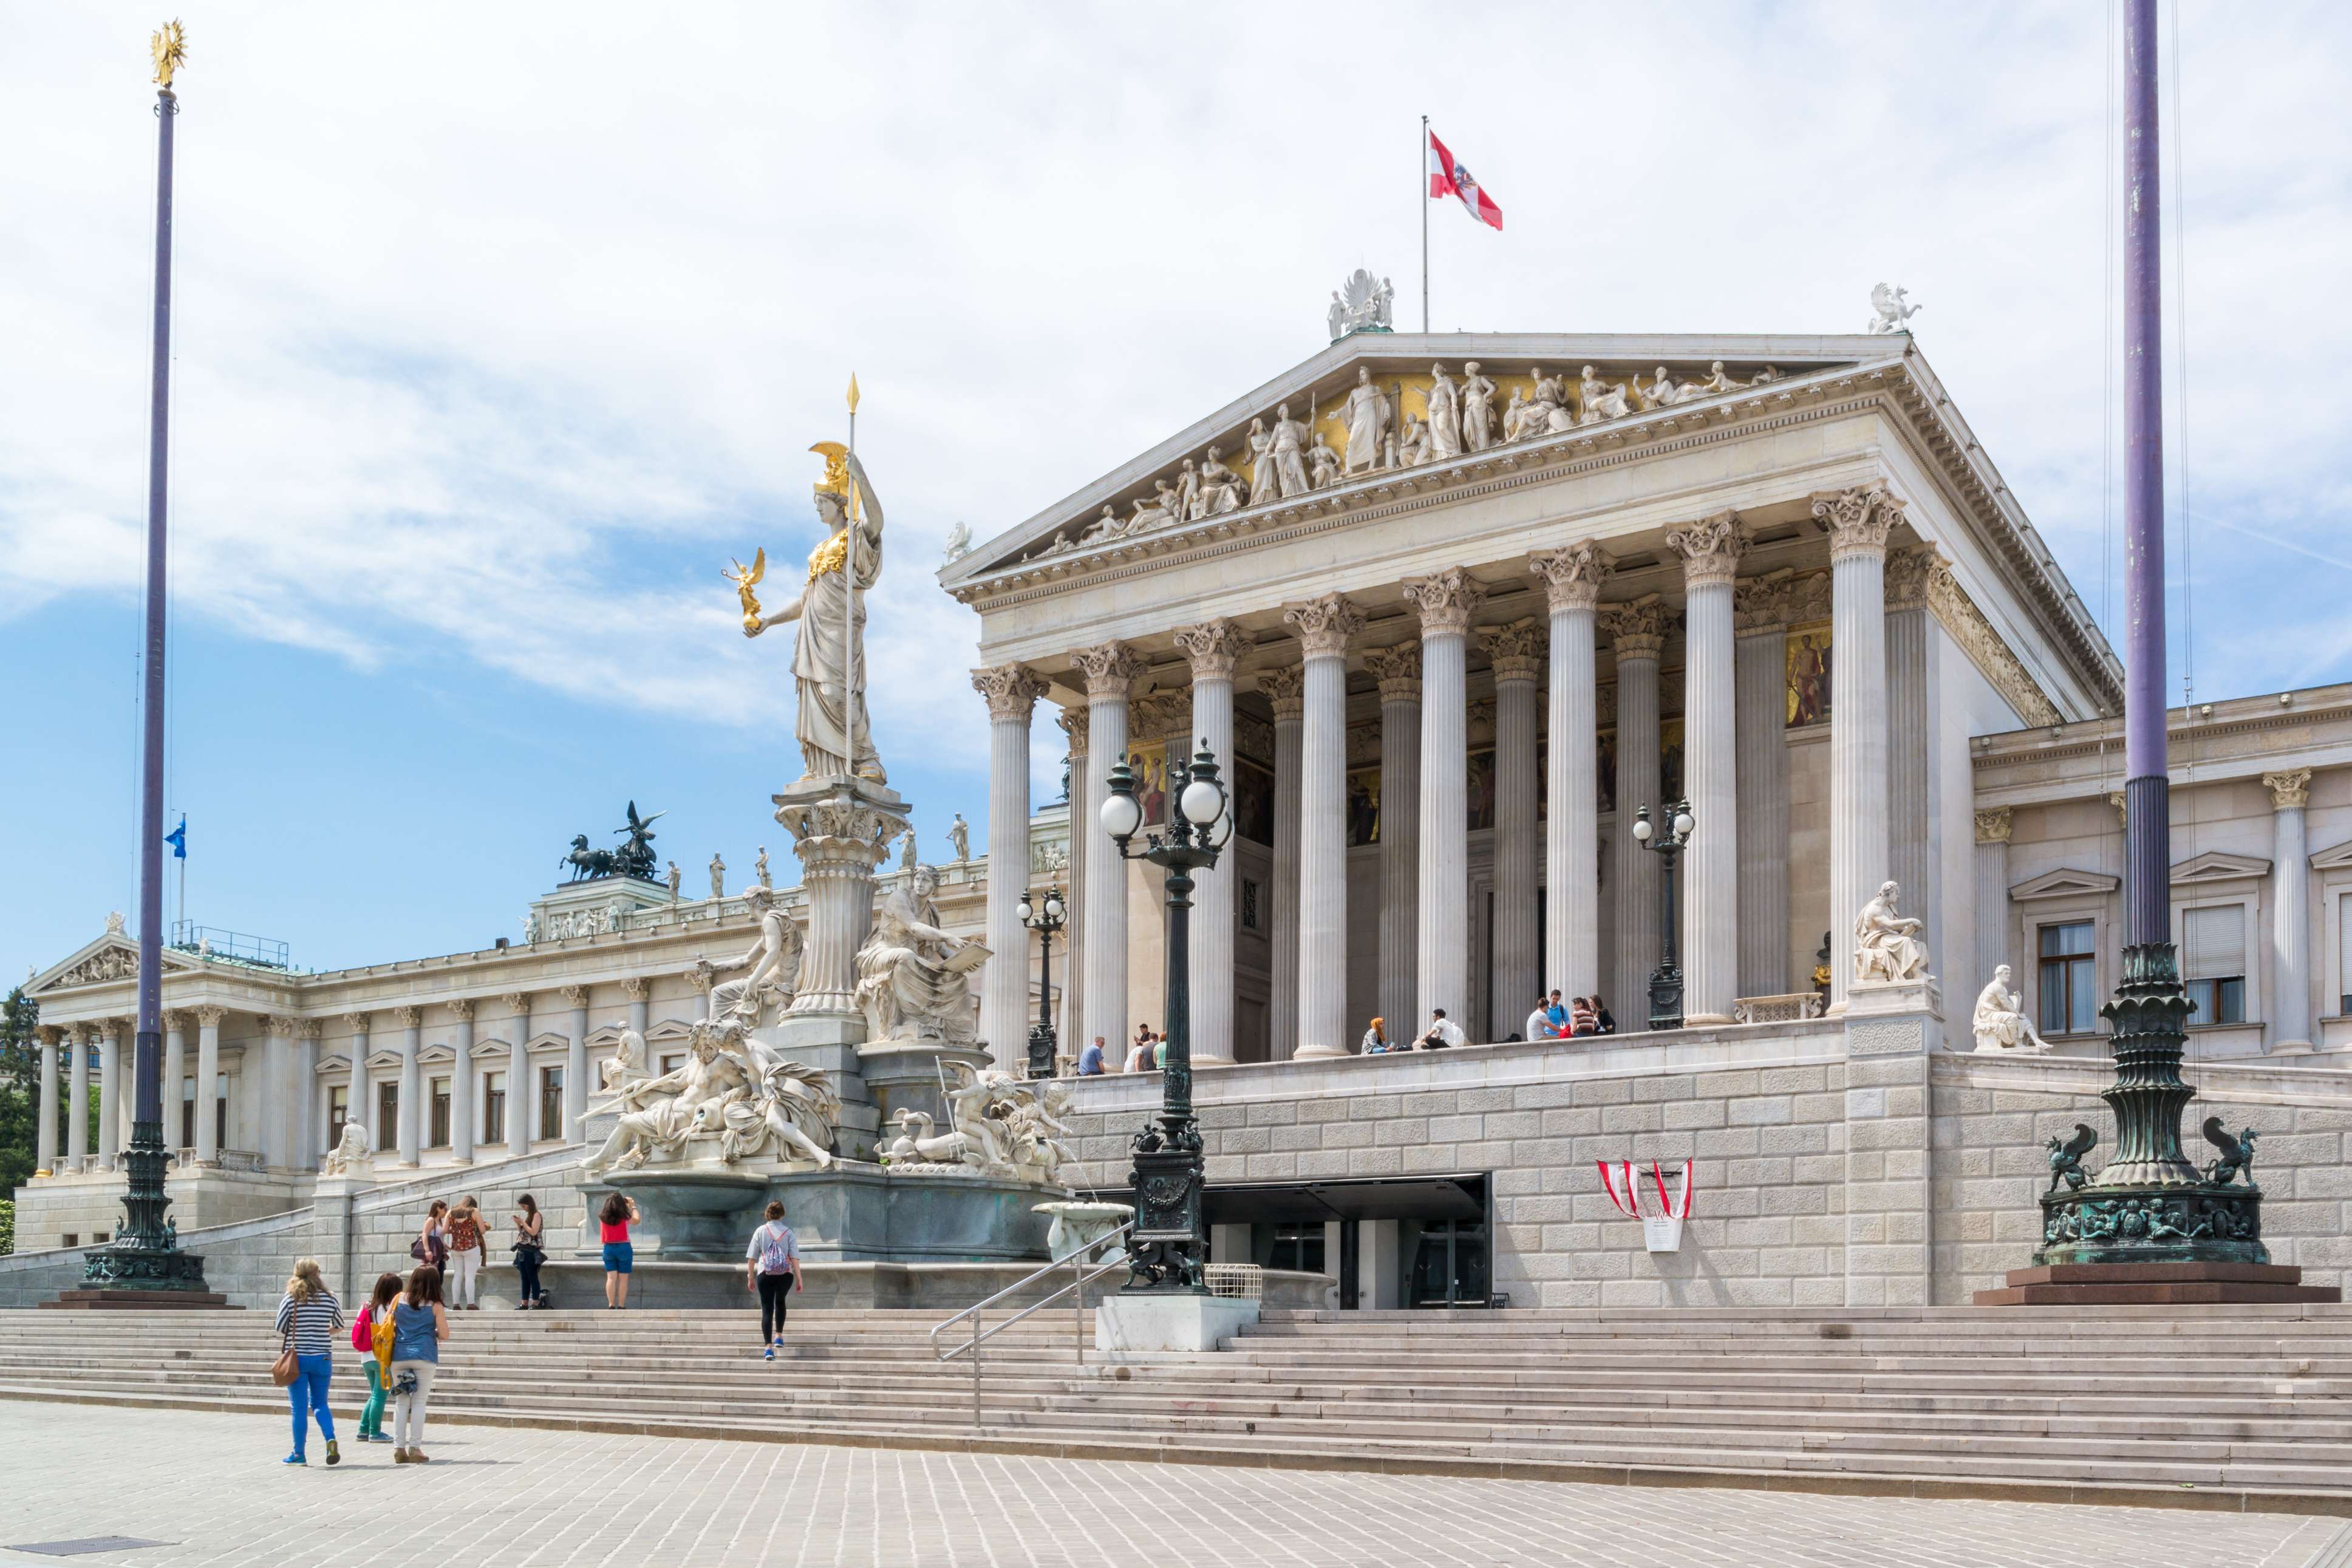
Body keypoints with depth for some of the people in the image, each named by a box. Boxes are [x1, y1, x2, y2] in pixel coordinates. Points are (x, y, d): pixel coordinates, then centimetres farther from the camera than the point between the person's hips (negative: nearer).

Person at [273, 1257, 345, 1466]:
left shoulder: (291, 1299, -8)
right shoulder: (330, 1299, -1)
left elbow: (280, 1330, -6)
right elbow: (339, 1327, 10)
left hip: (297, 1359, -2)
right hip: (322, 1357, 2)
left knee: (299, 1408, 5)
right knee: (320, 1404, 15)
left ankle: (299, 1454, 10)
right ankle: (331, 1439, -8)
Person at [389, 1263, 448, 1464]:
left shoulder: (399, 1300, 4)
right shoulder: (434, 1306, -4)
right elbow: (444, 1335, -4)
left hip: (399, 1357, 3)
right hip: (424, 1357, -3)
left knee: (401, 1402, 8)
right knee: (419, 1403, 1)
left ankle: (399, 1449, 6)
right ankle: (414, 1448, 0)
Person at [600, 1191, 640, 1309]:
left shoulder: (603, 1217, -1)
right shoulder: (625, 1218, -9)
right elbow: (636, 1220, 10)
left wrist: (626, 1204, 29)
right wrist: (633, 1206, 24)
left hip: (608, 1248, 2)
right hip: (623, 1248, -2)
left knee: (611, 1278, 1)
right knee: (623, 1279, 3)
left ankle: (611, 1305, -9)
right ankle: (621, 1306, 2)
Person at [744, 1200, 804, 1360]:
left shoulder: (760, 1231, 0)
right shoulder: (788, 1232, -1)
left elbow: (751, 1258, 1)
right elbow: (795, 1258, -6)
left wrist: (750, 1277, 10)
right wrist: (799, 1279, -2)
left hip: (765, 1275, -1)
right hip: (785, 1275, 1)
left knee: (767, 1309, 0)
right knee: (780, 1302, 28)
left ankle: (768, 1347, -11)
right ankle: (779, 1336, 33)